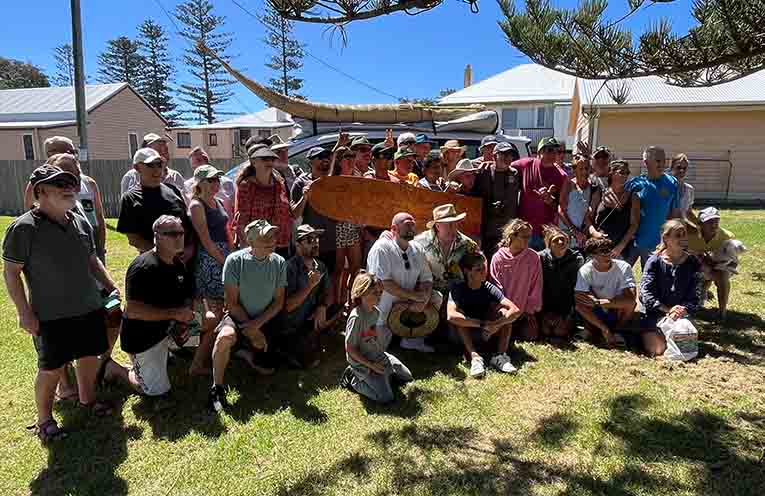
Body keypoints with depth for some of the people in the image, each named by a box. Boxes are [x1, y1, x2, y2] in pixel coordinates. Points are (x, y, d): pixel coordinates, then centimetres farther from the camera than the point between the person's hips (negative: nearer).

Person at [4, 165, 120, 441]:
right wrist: (24, 312, -14)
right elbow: (11, 272, -12)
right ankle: (44, 419, 27)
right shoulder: (24, 228, -15)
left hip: (89, 309, 6)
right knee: (51, 368, 5)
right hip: (50, 316, -5)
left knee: (90, 357, 17)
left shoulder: (81, 223, 4)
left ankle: (87, 398, 42)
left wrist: (111, 285, 10)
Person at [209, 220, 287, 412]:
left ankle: (245, 351, 31)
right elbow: (232, 303, -13)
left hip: (265, 321, 3)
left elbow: (279, 302, -4)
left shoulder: (279, 263, -8)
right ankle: (217, 388, -16)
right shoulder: (235, 261, -17)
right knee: (226, 336, -36)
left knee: (266, 370, -2)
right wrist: (251, 330, -13)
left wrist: (256, 325, -17)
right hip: (238, 317, -3)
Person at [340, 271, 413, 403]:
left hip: (379, 356, 9)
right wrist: (372, 365, -19)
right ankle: (354, 381, 2)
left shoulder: (376, 312, 1)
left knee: (408, 377, 15)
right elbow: (350, 349, -21)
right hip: (363, 362, -8)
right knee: (386, 397, -17)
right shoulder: (356, 318, -24)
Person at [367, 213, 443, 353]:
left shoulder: (417, 249, 2)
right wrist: (414, 295, -23)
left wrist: (423, 300, -18)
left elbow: (427, 278, 2)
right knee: (380, 348, -12)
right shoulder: (382, 248, -18)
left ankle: (412, 339, 7)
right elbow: (383, 282, -25)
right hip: (384, 309, -6)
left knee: (436, 298, -6)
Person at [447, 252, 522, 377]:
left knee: (504, 312, -17)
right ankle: (475, 357, -35)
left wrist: (495, 325, -36)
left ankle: (500, 356, -24)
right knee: (459, 314, -30)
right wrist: (482, 324, -37)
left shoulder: (489, 288, -11)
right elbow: (451, 316, -38)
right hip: (462, 336, -3)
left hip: (486, 335, 3)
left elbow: (516, 311, -21)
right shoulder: (458, 287, -19)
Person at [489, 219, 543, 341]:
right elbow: (496, 286, -4)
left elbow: (536, 285, -1)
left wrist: (530, 309, -3)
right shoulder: (498, 258, -8)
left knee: (530, 335, -11)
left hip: (525, 311, 1)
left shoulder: (534, 257, -5)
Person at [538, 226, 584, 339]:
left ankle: (569, 321, 16)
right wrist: (545, 311, -7)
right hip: (546, 305, 0)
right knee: (545, 331, -16)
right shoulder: (541, 258, -10)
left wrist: (564, 313, -11)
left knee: (560, 332, -14)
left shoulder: (577, 259, -9)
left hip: (566, 305, 0)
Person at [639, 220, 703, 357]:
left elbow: (696, 295, -1)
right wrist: (668, 309, -22)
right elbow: (646, 293, -12)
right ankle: (646, 335, 15)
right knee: (657, 349, -18)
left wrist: (684, 309, -20)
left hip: (682, 314, 3)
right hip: (655, 313, -3)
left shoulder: (693, 263, 3)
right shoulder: (654, 261, -4)